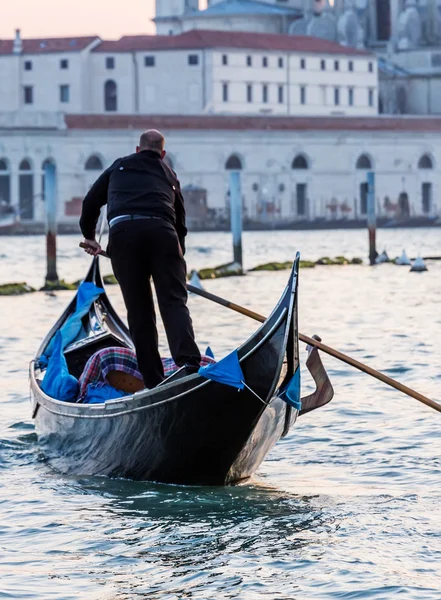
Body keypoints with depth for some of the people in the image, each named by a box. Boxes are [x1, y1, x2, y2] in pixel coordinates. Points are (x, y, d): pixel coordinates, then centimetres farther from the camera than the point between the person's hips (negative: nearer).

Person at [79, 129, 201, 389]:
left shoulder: (119, 167, 29)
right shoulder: (169, 175, 30)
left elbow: (91, 202, 28)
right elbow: (180, 221, 32)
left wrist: (89, 237, 42)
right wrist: (178, 258, 43)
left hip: (122, 231, 0)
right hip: (161, 229, 0)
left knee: (139, 310, 7)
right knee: (174, 301, -2)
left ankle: (154, 381, 7)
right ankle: (189, 362, -25)